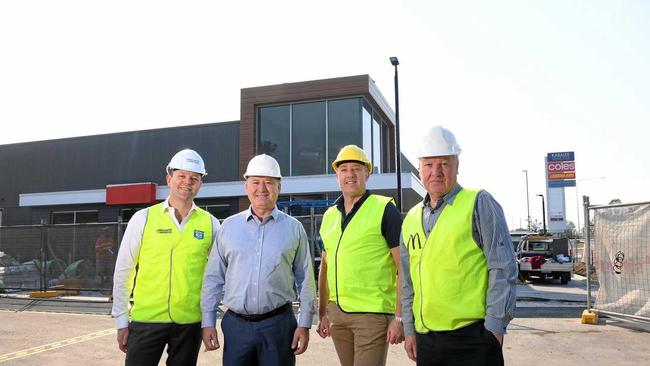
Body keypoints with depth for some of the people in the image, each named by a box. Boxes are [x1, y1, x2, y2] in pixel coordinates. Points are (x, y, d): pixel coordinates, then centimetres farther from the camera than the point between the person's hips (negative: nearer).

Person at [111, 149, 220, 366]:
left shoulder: (210, 224, 2)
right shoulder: (143, 218, -1)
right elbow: (123, 272, 2)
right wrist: (121, 321, 1)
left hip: (191, 322, 1)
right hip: (145, 320, -1)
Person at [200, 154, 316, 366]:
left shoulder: (294, 228, 2)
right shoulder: (229, 226, 5)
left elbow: (305, 280, 4)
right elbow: (213, 278, 8)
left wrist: (304, 324, 0)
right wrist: (208, 322, 4)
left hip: (279, 324, -1)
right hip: (236, 324, 1)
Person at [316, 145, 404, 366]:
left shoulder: (384, 209, -6)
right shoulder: (329, 215, 11)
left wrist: (399, 317, -13)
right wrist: (322, 313, 16)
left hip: (373, 313, -6)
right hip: (337, 313, 6)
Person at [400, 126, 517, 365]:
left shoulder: (478, 204, -3)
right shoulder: (411, 219, 12)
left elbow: (503, 268, -7)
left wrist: (495, 326, -11)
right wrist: (409, 329, 14)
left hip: (472, 337, -5)